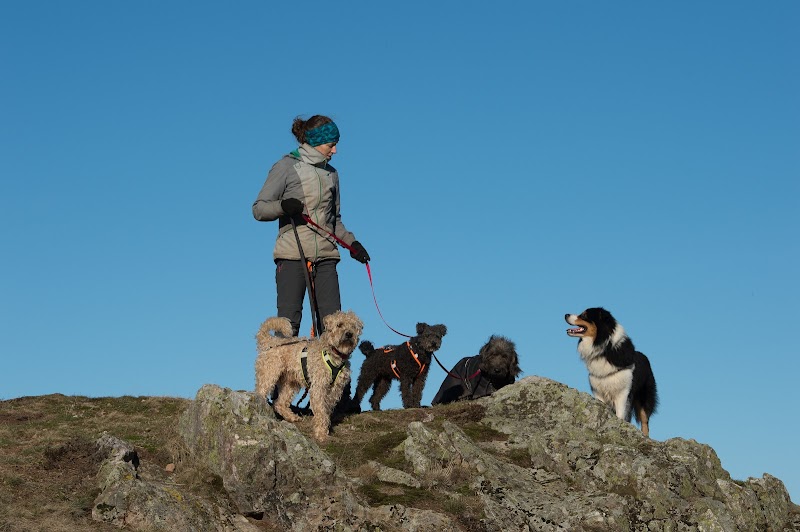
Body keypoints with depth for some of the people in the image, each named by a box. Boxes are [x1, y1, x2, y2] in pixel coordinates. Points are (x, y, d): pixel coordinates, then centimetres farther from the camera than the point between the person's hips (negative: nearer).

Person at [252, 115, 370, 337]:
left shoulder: (331, 173, 18)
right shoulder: (287, 166, 2)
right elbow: (258, 208, -1)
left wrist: (352, 243, 11)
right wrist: (283, 206, -20)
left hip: (326, 256, 5)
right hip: (292, 255, -5)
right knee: (288, 322, -10)